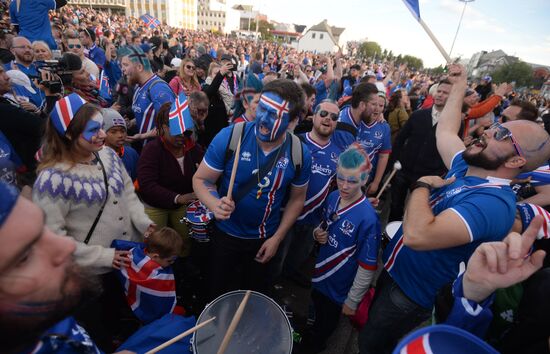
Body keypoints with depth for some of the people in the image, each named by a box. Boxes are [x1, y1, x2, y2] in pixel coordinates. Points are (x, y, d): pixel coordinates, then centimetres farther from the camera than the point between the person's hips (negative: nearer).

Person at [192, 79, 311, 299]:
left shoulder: (300, 154, -18)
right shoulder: (230, 137, -24)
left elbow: (297, 199, -3)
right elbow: (200, 179, -15)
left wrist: (277, 238, -6)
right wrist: (215, 204, -35)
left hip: (265, 238, 1)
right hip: (226, 233, -1)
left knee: (255, 295, 26)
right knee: (218, 295, 22)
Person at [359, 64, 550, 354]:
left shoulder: (493, 203, -32)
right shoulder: (464, 167, -4)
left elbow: (417, 235, -46)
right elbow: (444, 131, 15)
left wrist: (423, 185, -30)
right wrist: (459, 87, 16)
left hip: (410, 294, -8)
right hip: (392, 270, 8)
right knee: (372, 327, 32)